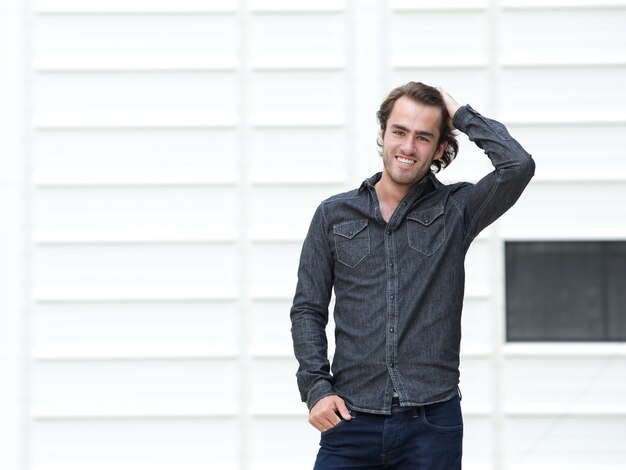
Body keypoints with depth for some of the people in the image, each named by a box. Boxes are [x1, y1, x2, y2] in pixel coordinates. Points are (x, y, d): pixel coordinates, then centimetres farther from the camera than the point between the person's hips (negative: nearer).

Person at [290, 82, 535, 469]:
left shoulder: (455, 210, 5)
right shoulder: (334, 215, 10)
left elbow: (518, 166, -12)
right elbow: (308, 310, 10)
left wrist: (461, 115, -1)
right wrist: (316, 388, -3)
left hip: (432, 422, -1)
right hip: (351, 420, 1)